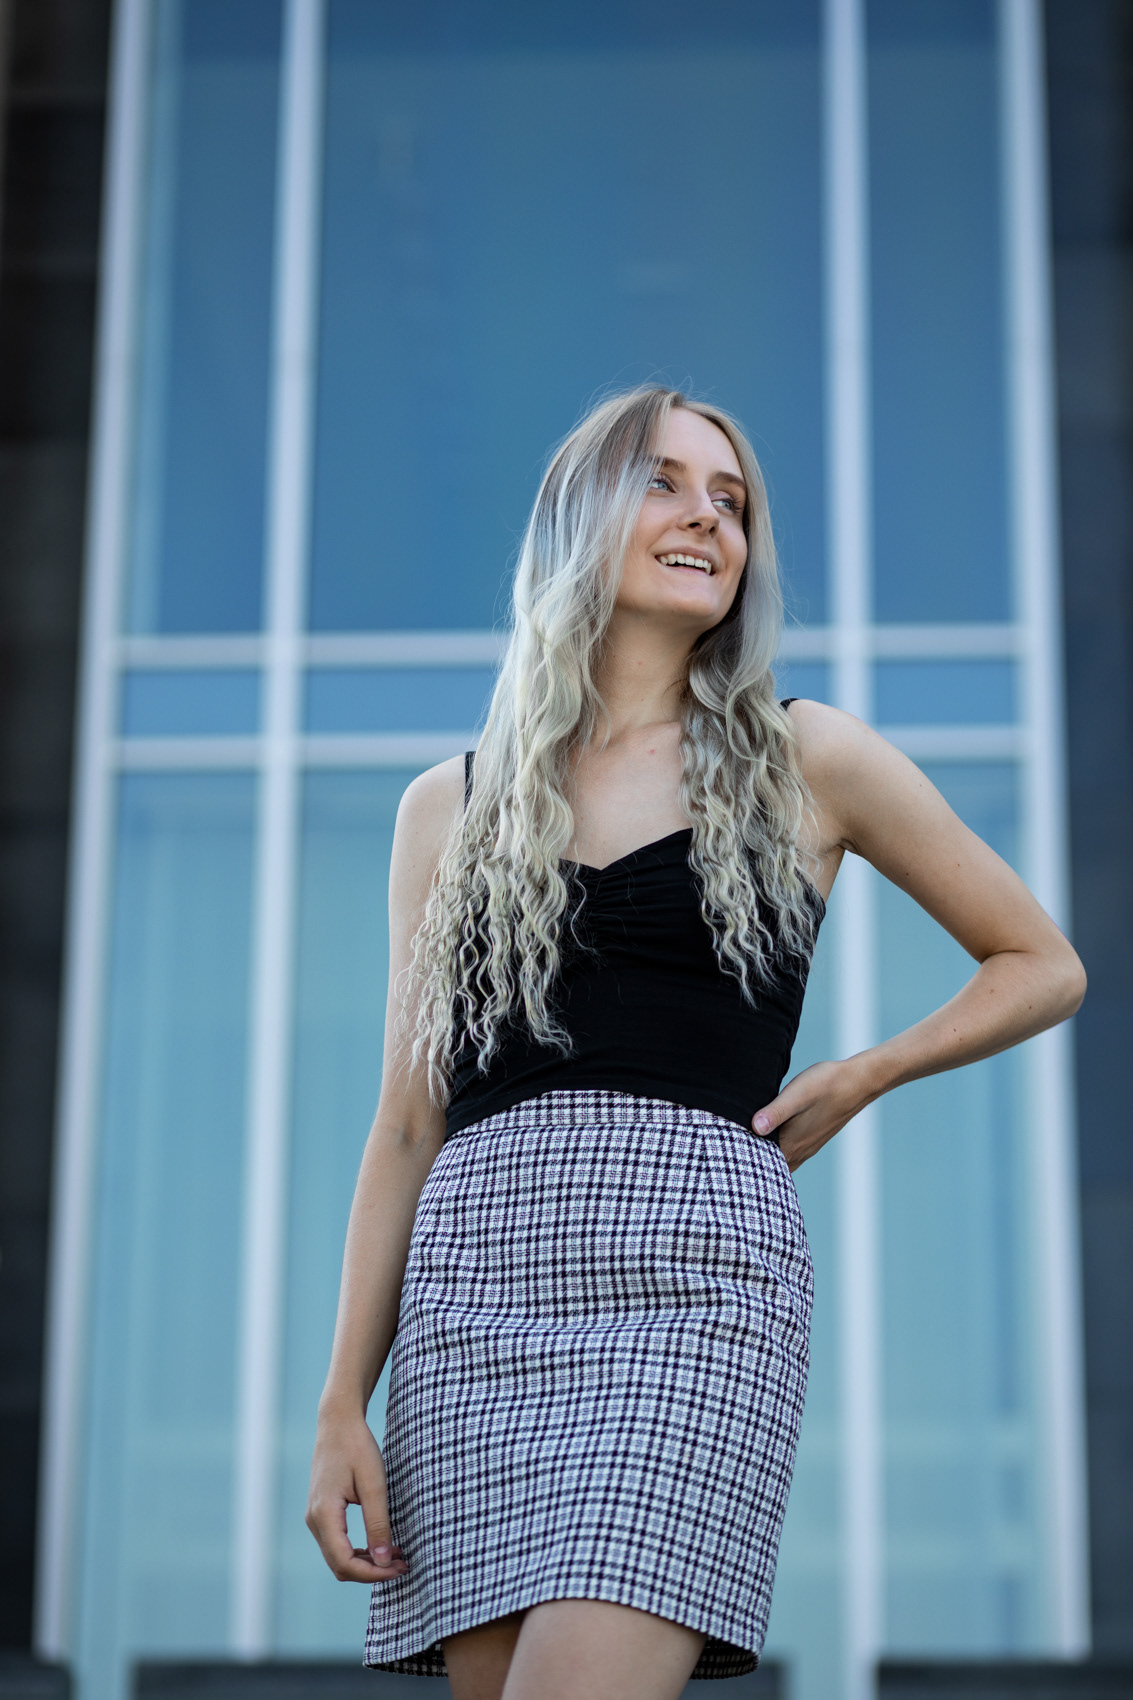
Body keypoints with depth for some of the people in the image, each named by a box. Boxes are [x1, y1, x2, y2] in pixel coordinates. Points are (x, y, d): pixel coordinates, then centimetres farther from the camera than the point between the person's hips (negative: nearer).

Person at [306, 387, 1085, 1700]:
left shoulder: (805, 761, 11)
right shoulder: (448, 808, 16)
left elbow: (1042, 967, 21)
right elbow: (408, 1128, 14)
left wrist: (858, 1077, 7)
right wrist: (342, 1407, 7)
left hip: (698, 1261, -3)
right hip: (477, 1274, 3)